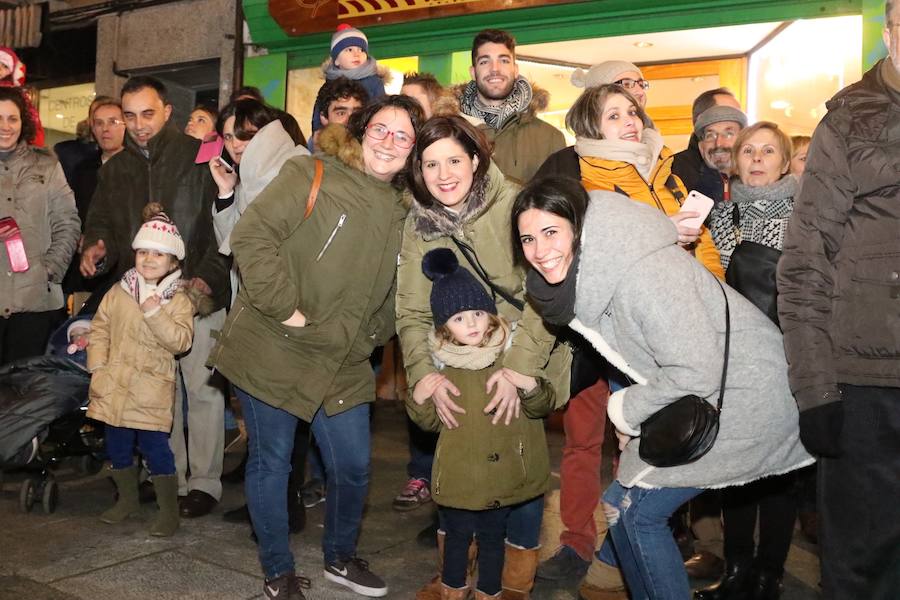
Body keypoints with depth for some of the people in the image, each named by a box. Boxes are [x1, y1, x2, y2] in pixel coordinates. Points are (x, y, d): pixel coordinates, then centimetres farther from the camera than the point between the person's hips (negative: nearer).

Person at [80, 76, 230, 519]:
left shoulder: (200, 157, -2)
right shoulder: (115, 169, 14)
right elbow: (102, 224, 19)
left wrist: (208, 276, -16)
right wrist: (96, 248, -4)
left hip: (198, 295, -4)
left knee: (202, 390, 1)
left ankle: (205, 482, 11)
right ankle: (168, 479, 21)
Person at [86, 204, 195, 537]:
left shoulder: (179, 301, -4)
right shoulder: (118, 292, 6)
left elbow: (181, 340, -16)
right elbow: (100, 329, 9)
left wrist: (155, 314, -25)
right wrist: (97, 366, 0)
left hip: (151, 388, -4)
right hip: (114, 385, 4)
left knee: (155, 447, -4)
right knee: (116, 446, 15)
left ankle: (169, 509, 11)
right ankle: (127, 498, 36)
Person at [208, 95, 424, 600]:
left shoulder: (404, 212, 9)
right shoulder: (312, 176, -9)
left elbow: (394, 295, 19)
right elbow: (252, 235, -17)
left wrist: (368, 337, 8)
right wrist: (285, 307, -19)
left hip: (343, 365, 5)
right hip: (274, 351, -5)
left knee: (354, 467, 9)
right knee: (272, 463, 7)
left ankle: (341, 557, 36)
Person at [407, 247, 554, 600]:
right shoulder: (441, 362, -4)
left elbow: (543, 407, -3)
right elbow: (431, 422, 5)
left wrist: (531, 387, -24)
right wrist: (419, 400, -15)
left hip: (503, 474, 0)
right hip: (459, 475, 0)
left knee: (493, 537, 16)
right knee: (457, 536, 15)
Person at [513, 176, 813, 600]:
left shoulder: (638, 272, -28)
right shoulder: (583, 273, 0)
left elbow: (696, 372, -28)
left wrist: (626, 408, -13)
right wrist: (629, 414, 1)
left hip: (744, 398, -8)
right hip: (693, 399, 9)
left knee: (636, 508, -2)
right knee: (622, 503, 13)